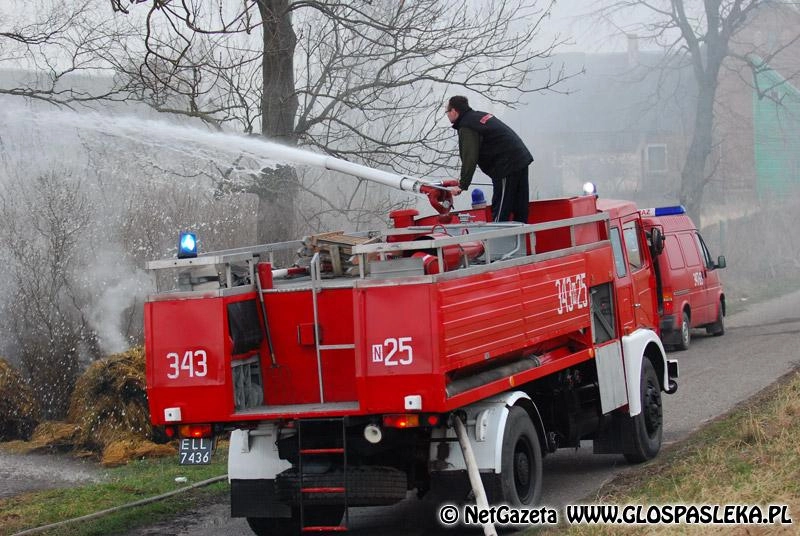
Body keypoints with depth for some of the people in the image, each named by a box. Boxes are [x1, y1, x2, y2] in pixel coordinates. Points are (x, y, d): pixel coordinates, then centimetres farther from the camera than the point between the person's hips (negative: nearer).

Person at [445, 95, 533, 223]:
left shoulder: (466, 127, -14)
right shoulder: (480, 115, 17)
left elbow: (469, 159, -20)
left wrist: (462, 185, -15)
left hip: (506, 167, -10)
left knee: (500, 214, -6)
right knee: (520, 212, 13)